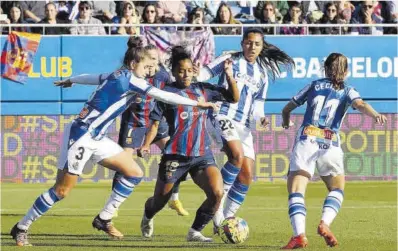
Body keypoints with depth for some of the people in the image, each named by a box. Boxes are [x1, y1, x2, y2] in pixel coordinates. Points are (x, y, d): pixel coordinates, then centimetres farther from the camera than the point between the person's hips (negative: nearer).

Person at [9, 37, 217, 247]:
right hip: (80, 137, -10)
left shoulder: (119, 76, 8)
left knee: (134, 173, 3)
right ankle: (21, 228, 4)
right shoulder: (129, 79, -18)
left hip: (96, 138, 10)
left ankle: (104, 219, 11)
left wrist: (70, 80, 45)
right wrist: (197, 103, -20)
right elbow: (163, 96, -23)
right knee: (62, 190, -8)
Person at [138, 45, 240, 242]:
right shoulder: (167, 93, -2)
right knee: (160, 200, 11)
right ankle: (148, 216, 49)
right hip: (175, 155, -3)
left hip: (202, 154, 3)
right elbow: (155, 123, -1)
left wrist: (229, 76, -3)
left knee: (217, 193, -20)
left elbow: (234, 98, 12)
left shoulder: (203, 90, 9)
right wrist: (146, 145, -16)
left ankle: (195, 232, -3)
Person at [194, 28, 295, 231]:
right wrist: (197, 74, -29)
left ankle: (226, 218, 12)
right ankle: (218, 199, -17)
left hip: (244, 125, 6)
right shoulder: (230, 60, 2)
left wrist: (261, 117, -4)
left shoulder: (262, 74, 16)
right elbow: (206, 73, -5)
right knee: (237, 155, -30)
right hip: (224, 117, -6)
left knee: (247, 175, 1)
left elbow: (257, 104, 18)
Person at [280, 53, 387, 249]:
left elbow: (287, 109, 28)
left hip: (306, 140, 0)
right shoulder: (347, 91, 16)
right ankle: (325, 223, -9)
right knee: (337, 189, 18)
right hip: (330, 145, 0)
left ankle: (299, 234, -26)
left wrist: (286, 122, 50)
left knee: (296, 191, -3)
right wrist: (375, 115, -26)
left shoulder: (314, 86, 21)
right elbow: (360, 105, -8)